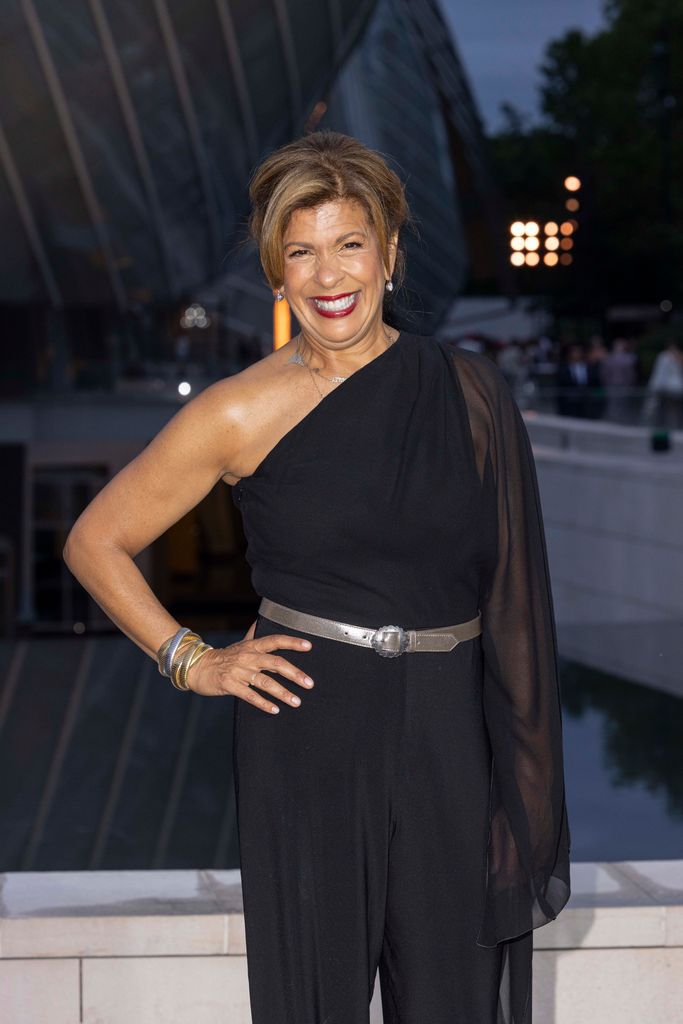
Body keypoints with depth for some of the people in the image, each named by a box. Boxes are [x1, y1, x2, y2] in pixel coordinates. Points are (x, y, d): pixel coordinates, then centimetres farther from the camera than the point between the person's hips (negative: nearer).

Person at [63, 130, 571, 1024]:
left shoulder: (469, 393, 3)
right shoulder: (243, 413, -3)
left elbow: (510, 583, 8)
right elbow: (96, 542, 5)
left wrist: (521, 775, 3)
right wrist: (192, 663, -2)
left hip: (448, 739, 2)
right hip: (309, 739, -2)